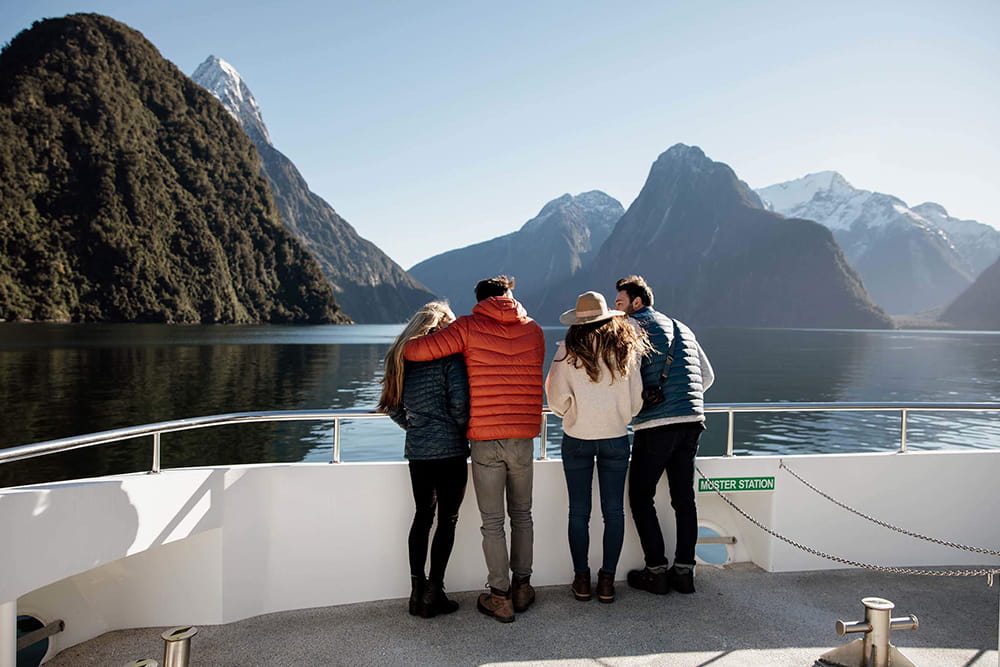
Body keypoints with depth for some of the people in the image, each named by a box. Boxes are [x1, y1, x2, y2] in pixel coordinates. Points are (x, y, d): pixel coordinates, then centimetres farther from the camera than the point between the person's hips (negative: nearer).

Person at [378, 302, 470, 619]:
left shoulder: (401, 357, 8)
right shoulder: (449, 357, -10)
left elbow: (393, 407, 10)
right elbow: (460, 404, -17)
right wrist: (464, 431, -1)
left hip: (416, 451, 6)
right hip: (449, 450, -6)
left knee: (422, 516, 15)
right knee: (447, 520, 4)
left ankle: (417, 591, 20)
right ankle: (433, 595, 8)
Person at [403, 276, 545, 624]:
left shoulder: (469, 327, -5)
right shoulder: (533, 330, 6)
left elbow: (414, 350, -10)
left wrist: (408, 345, 13)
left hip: (484, 440, -3)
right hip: (523, 438, 3)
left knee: (492, 522, 7)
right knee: (521, 515, 19)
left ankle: (500, 598, 14)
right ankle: (522, 587, 28)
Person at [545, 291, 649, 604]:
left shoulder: (569, 351, -8)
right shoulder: (626, 349, -1)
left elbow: (557, 399, -9)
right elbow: (636, 400, 1)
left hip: (577, 439, -1)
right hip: (616, 439, 2)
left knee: (579, 512, 9)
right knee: (614, 511, 11)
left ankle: (582, 579, 17)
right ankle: (607, 580, 17)